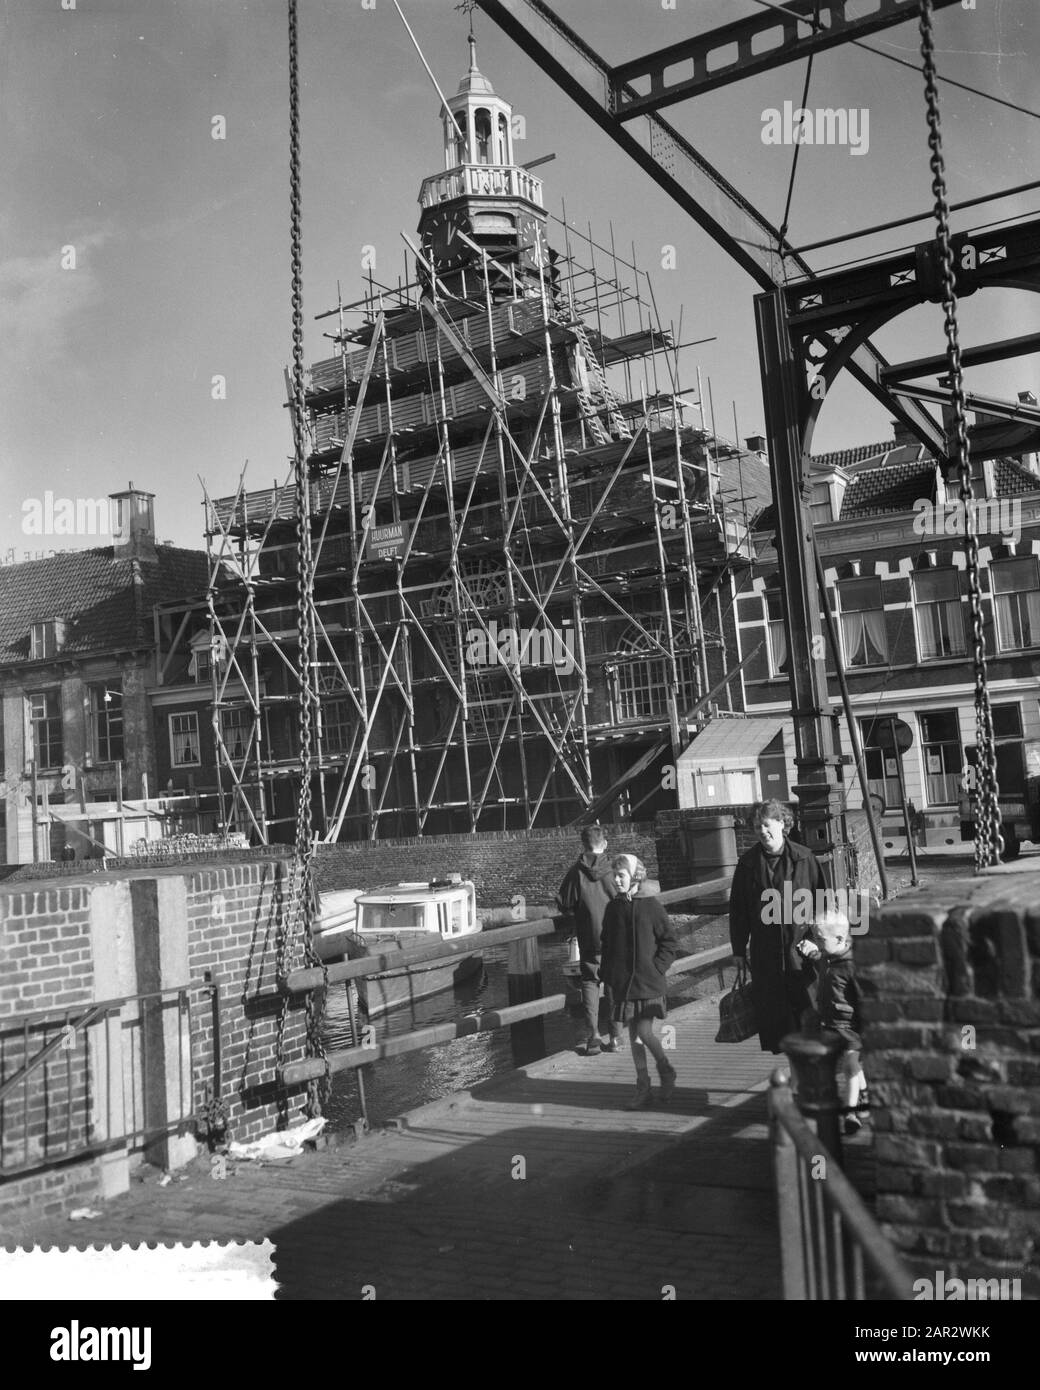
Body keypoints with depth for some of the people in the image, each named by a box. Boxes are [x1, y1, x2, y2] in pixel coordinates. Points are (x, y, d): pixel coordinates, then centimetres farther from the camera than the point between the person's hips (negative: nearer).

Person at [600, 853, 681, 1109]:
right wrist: (607, 974, 7)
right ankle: (642, 1088, 17)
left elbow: (671, 942, -3)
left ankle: (666, 1070, 16)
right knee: (634, 1036, 8)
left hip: (649, 983, -4)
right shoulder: (612, 909, 7)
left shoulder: (650, 906, -6)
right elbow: (606, 946, 15)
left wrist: (657, 967, -9)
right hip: (623, 984, 4)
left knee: (644, 1032, -11)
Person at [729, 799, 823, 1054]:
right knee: (771, 1013, 3)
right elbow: (737, 909, 7)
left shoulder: (804, 858, 0)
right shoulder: (748, 863, 4)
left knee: (806, 1008, 3)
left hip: (801, 947, -1)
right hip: (764, 954, 1)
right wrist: (738, 949, 6)